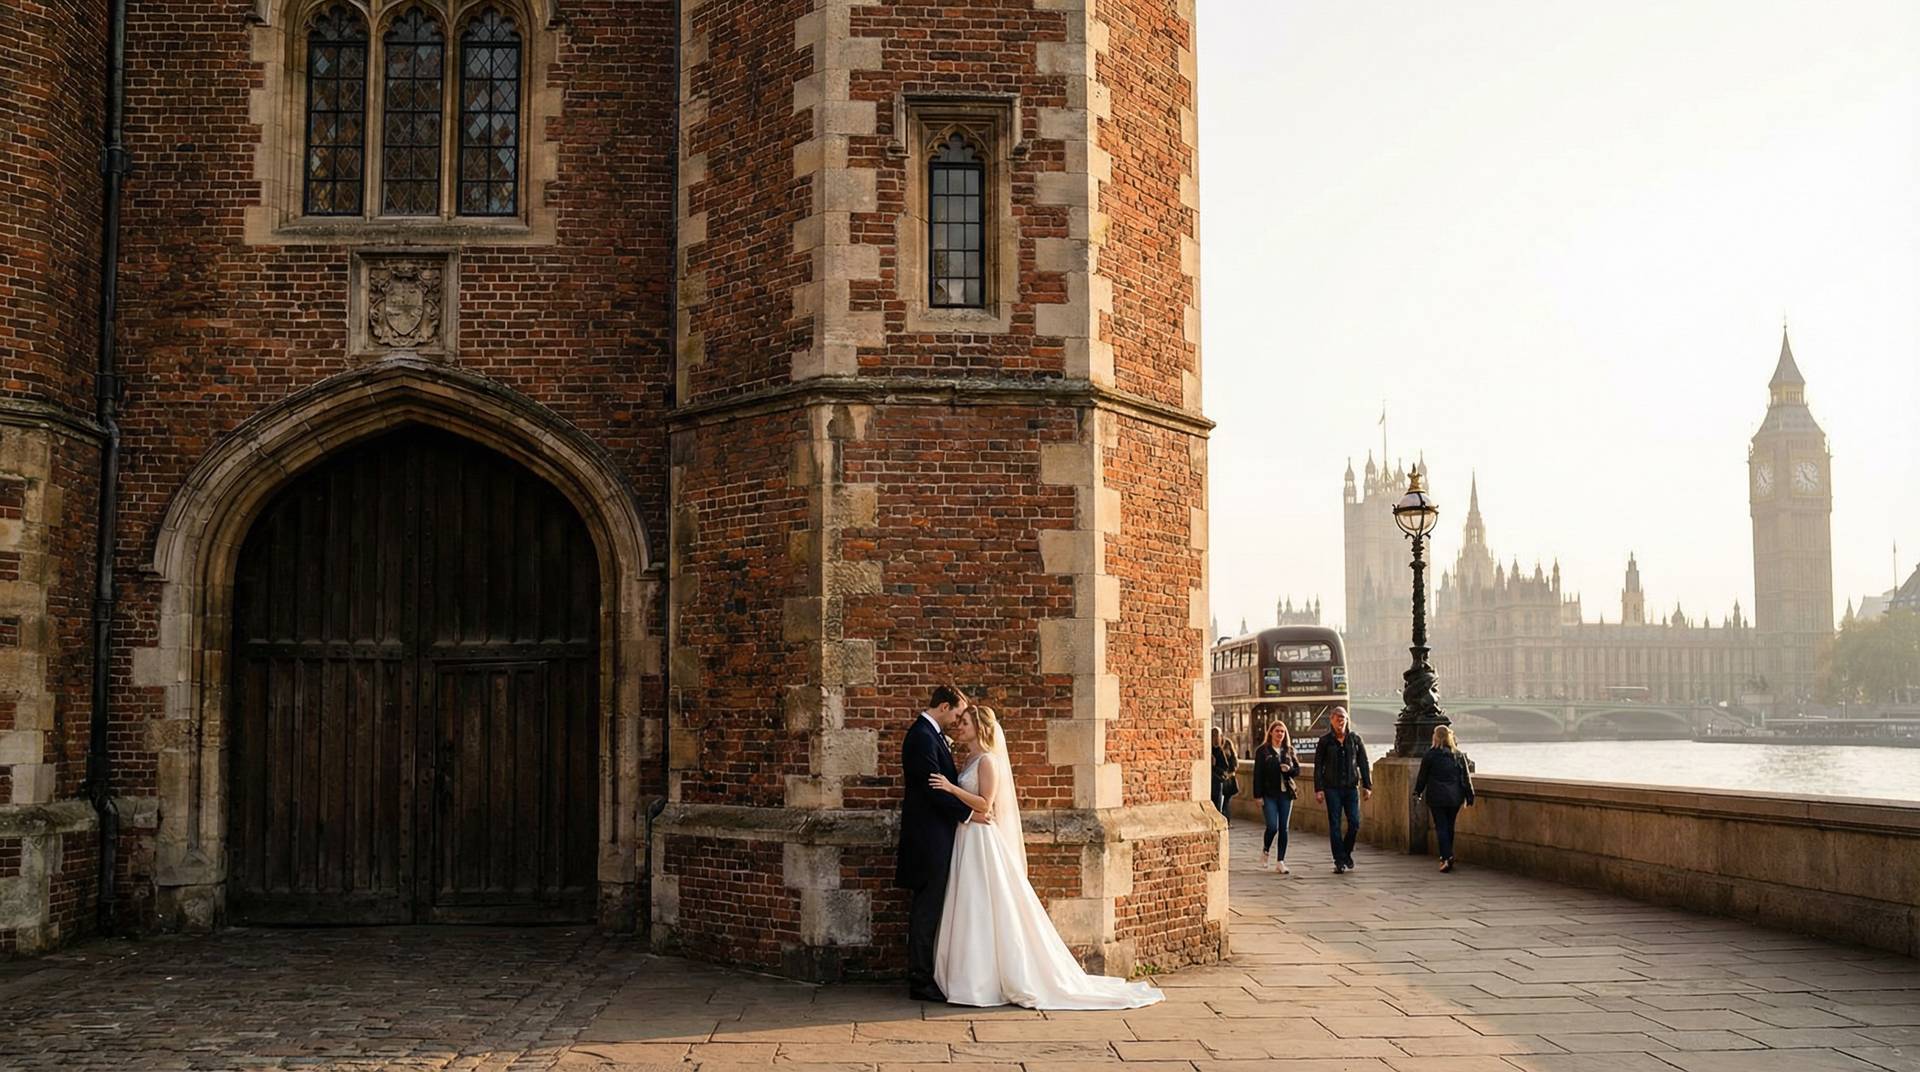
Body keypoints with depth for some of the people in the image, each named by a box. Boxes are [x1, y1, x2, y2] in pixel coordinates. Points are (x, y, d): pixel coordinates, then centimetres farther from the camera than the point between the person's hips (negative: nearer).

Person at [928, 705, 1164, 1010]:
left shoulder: (987, 761, -12)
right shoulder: (971, 761, 15)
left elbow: (985, 805, -19)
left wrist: (951, 788, -23)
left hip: (983, 842, -9)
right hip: (968, 841, 9)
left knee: (990, 910, -5)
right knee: (974, 913, 10)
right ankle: (979, 979, 14)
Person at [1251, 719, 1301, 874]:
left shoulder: (1289, 751, 9)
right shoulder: (1262, 751, -2)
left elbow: (1298, 770, 13)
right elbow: (1257, 774, -4)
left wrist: (1289, 769, -11)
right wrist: (1258, 795, -9)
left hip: (1286, 793, 4)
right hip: (1269, 794, -4)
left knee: (1283, 828, 3)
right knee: (1272, 826, -13)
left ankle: (1280, 861, 9)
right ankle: (1265, 850, 16)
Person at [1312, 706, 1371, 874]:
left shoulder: (1355, 739, 6)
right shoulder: (1325, 741, 1)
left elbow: (1363, 764, 9)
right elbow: (1318, 766, 1)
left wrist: (1367, 786, 3)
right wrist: (1318, 789, -6)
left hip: (1352, 787, 2)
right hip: (1332, 788, -2)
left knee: (1354, 823, -2)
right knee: (1335, 825, -2)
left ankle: (1346, 853, 23)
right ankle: (1339, 861, 3)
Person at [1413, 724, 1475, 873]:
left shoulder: (1431, 754, -6)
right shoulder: (1459, 755, 4)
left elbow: (1422, 776, 1)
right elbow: (1466, 778, 5)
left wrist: (1418, 791, 15)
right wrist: (1469, 797, 8)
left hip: (1436, 797, -3)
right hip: (1455, 798, 4)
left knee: (1441, 827, -1)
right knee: (1449, 826, 15)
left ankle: (1447, 857, -15)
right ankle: (1447, 856, 24)